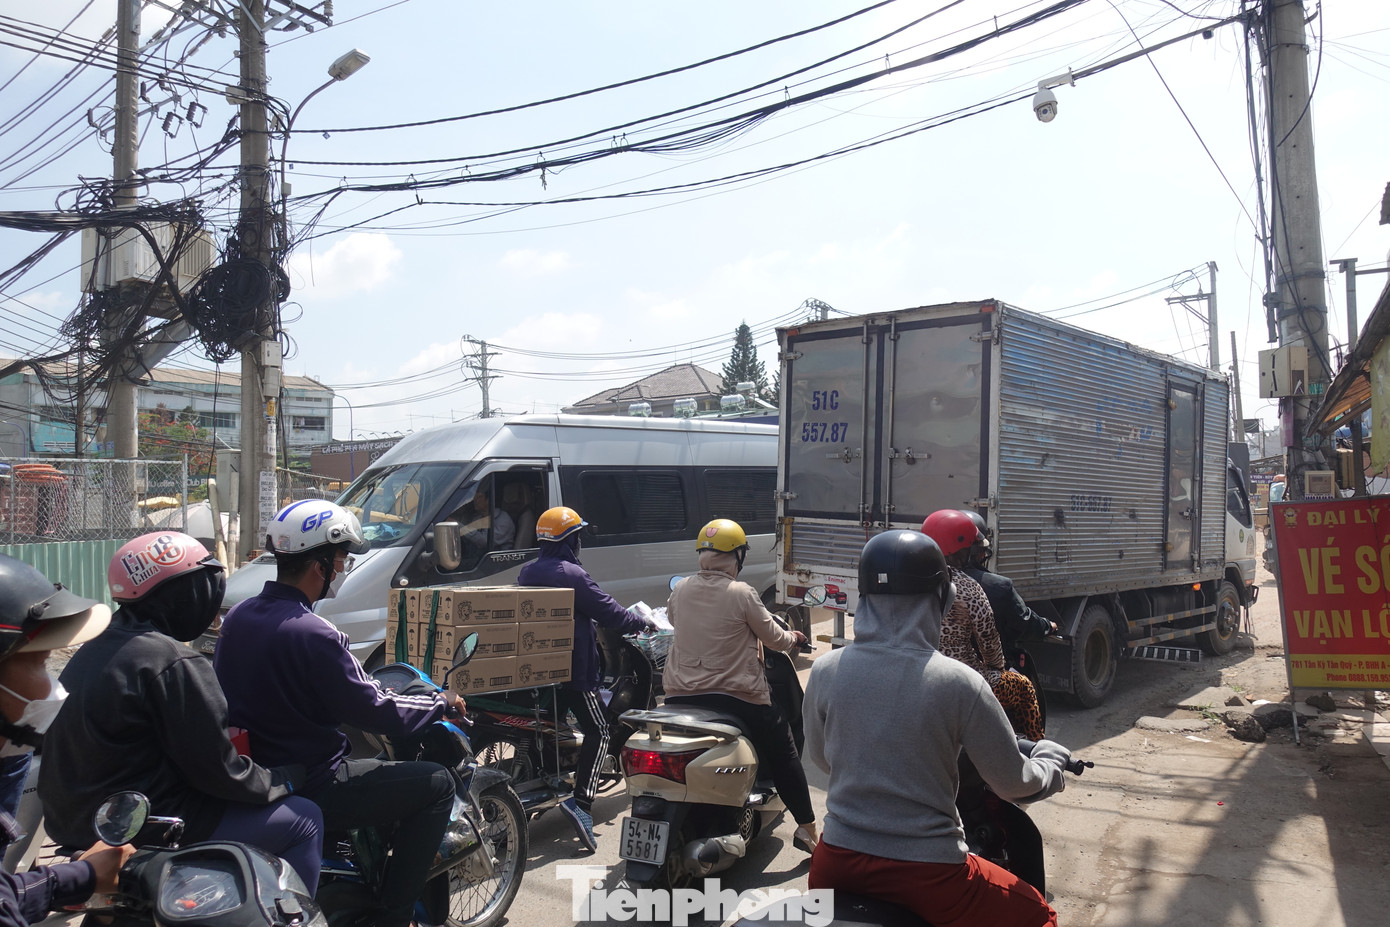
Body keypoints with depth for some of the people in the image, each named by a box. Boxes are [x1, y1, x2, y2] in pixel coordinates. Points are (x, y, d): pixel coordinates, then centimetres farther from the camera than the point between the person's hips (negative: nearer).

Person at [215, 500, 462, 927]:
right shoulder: (312, 635, -24)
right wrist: (443, 702, -4)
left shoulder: (237, 616, 2)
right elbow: (379, 714, -21)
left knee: (378, 767, 31)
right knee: (437, 783, -2)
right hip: (311, 791, -9)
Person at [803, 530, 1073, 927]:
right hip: (926, 872, -3)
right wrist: (1052, 759, 18)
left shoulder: (825, 671, -7)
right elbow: (1014, 783, -5)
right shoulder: (960, 684, -16)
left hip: (838, 862, 3)